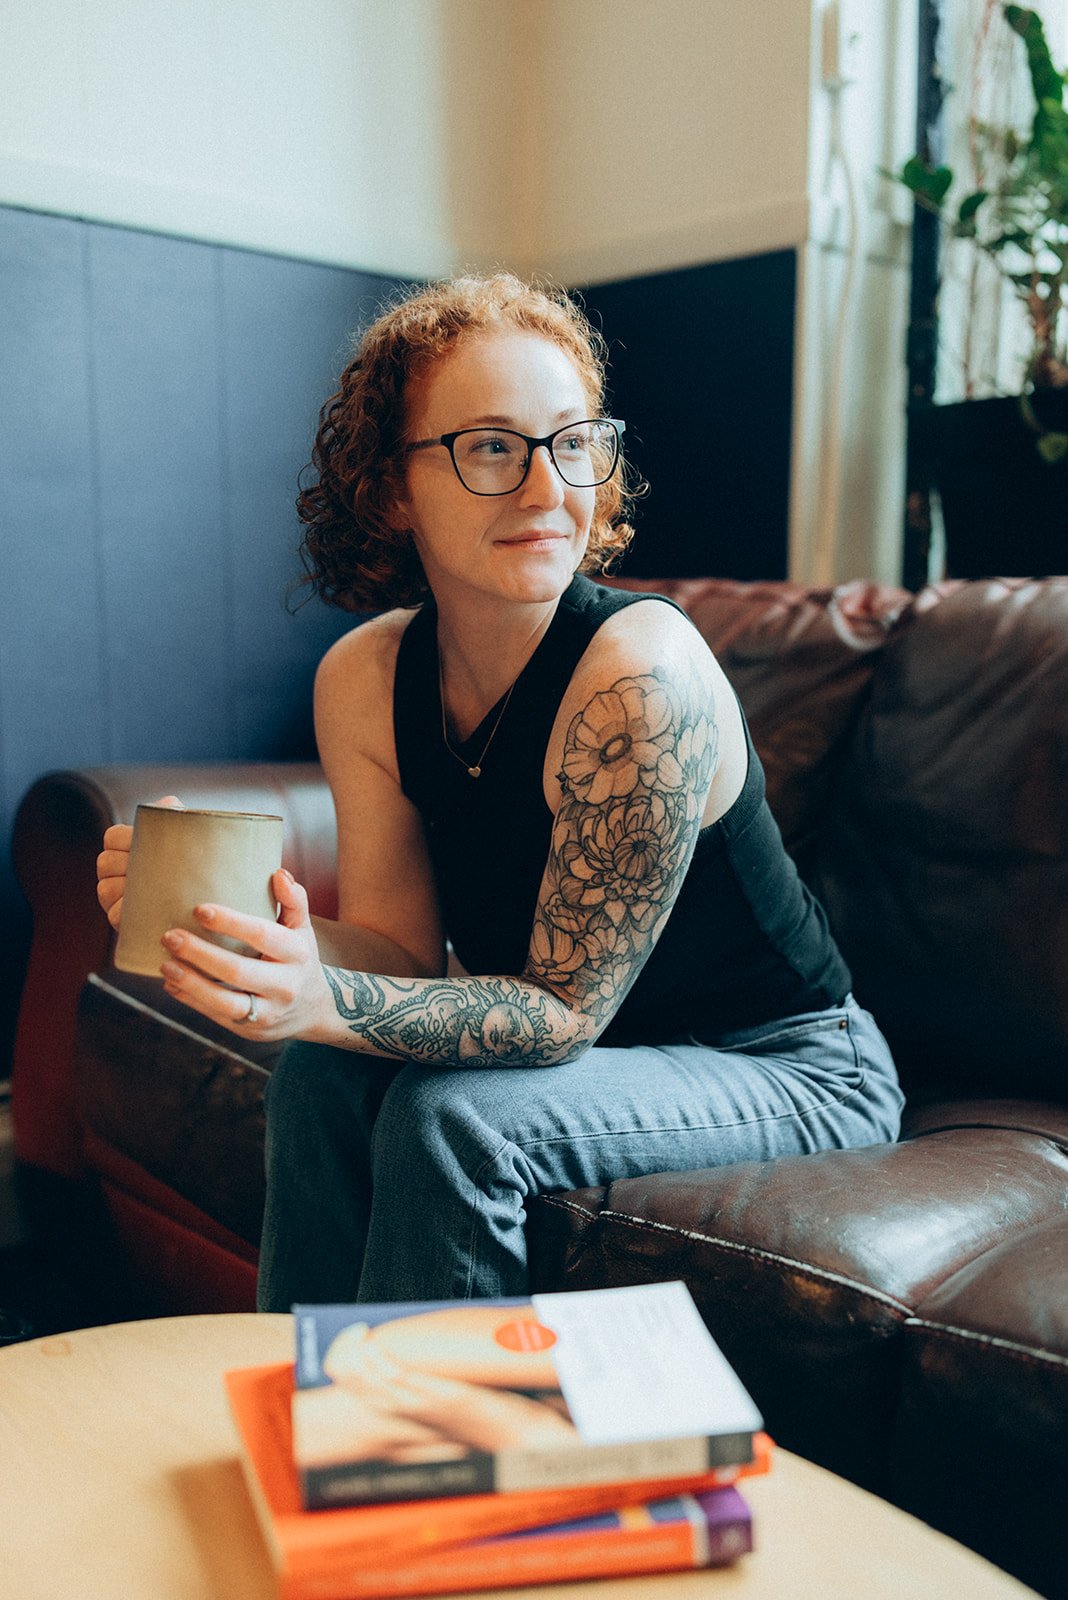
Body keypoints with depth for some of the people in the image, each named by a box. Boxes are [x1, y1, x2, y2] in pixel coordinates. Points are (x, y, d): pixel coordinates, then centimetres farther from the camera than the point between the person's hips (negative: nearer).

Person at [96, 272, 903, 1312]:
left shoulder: (641, 670, -28)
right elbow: (400, 947, -8)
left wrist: (326, 1002, -39)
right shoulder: (360, 679, -8)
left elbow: (567, 1009, -24)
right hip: (599, 1056, 6)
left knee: (450, 1116, -25)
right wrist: (220, 921, -26)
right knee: (322, 1072, -13)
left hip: (791, 1071, -5)